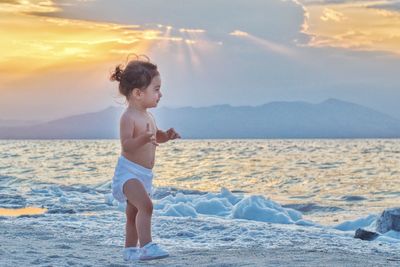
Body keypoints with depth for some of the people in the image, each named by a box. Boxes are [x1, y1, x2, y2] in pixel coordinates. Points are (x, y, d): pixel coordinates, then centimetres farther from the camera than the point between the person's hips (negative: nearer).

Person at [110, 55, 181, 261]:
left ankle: (130, 250, 27)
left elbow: (155, 137, 27)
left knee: (134, 215, 17)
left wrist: (167, 135, 6)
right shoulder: (128, 117, -17)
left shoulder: (148, 116, 12)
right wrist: (143, 139, -43)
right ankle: (146, 246, -32)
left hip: (144, 174, 9)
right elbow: (126, 145, -26)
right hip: (128, 171, -9)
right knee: (146, 205, -27)